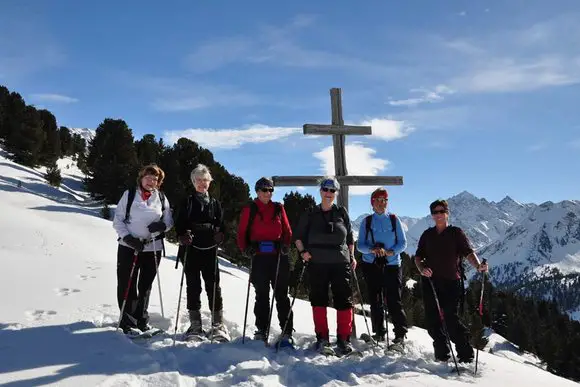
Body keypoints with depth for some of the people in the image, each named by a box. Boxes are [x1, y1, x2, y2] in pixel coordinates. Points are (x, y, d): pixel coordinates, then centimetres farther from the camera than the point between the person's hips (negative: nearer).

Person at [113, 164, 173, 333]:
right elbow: (117, 220, -1)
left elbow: (169, 221, 9)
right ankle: (127, 321, 14)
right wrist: (128, 238, -15)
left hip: (153, 249, 2)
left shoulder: (162, 198, 5)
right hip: (128, 247, -2)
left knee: (145, 286, 12)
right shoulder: (129, 194, -1)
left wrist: (161, 226, -14)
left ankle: (141, 319, 26)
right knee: (126, 285, 0)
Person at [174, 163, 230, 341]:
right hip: (190, 249, 0)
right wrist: (182, 236, -14)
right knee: (193, 287, 3)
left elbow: (221, 226, 14)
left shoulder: (215, 203, 14)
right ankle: (195, 325, 11)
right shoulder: (187, 202, 10)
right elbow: (179, 224, 6)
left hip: (209, 250, 1)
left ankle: (218, 325, 3)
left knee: (213, 286, -3)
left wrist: (219, 235, -8)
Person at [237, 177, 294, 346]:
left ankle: (286, 332, 6)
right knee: (261, 295, 7)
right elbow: (242, 232, 5)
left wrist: (286, 245, -5)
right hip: (259, 257, -1)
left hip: (279, 256, 1)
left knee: (282, 294, 2)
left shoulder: (278, 208, 10)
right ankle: (262, 331, 17)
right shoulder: (250, 209, 6)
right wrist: (246, 249, -9)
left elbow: (287, 230, 12)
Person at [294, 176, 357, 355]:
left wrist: (352, 257, 9)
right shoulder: (310, 215, 7)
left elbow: (350, 238, 16)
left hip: (340, 263, 0)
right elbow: (298, 236, 13)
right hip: (317, 263, 0)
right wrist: (302, 251, -2)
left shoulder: (342, 213, 9)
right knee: (319, 300, 3)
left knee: (344, 300, -1)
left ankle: (344, 339, 9)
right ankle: (322, 339, 13)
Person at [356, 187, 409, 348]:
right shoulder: (367, 222, 6)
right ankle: (379, 333, 17)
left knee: (394, 300, -8)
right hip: (371, 265, 2)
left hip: (392, 265, -1)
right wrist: (372, 249, -18)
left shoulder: (394, 219, 5)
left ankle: (400, 334, 0)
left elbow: (403, 243, 3)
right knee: (375, 301, 6)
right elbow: (360, 245, 2)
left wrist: (390, 252, -16)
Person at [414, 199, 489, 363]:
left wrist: (478, 266, -26)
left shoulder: (456, 233, 5)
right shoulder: (427, 234, 14)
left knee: (450, 318, -11)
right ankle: (441, 352, 20)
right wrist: (422, 269, -7)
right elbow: (418, 257, 14)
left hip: (451, 282, -4)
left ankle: (466, 354, 2)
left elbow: (468, 252, -6)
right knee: (432, 320, 4)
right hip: (430, 282, 4)